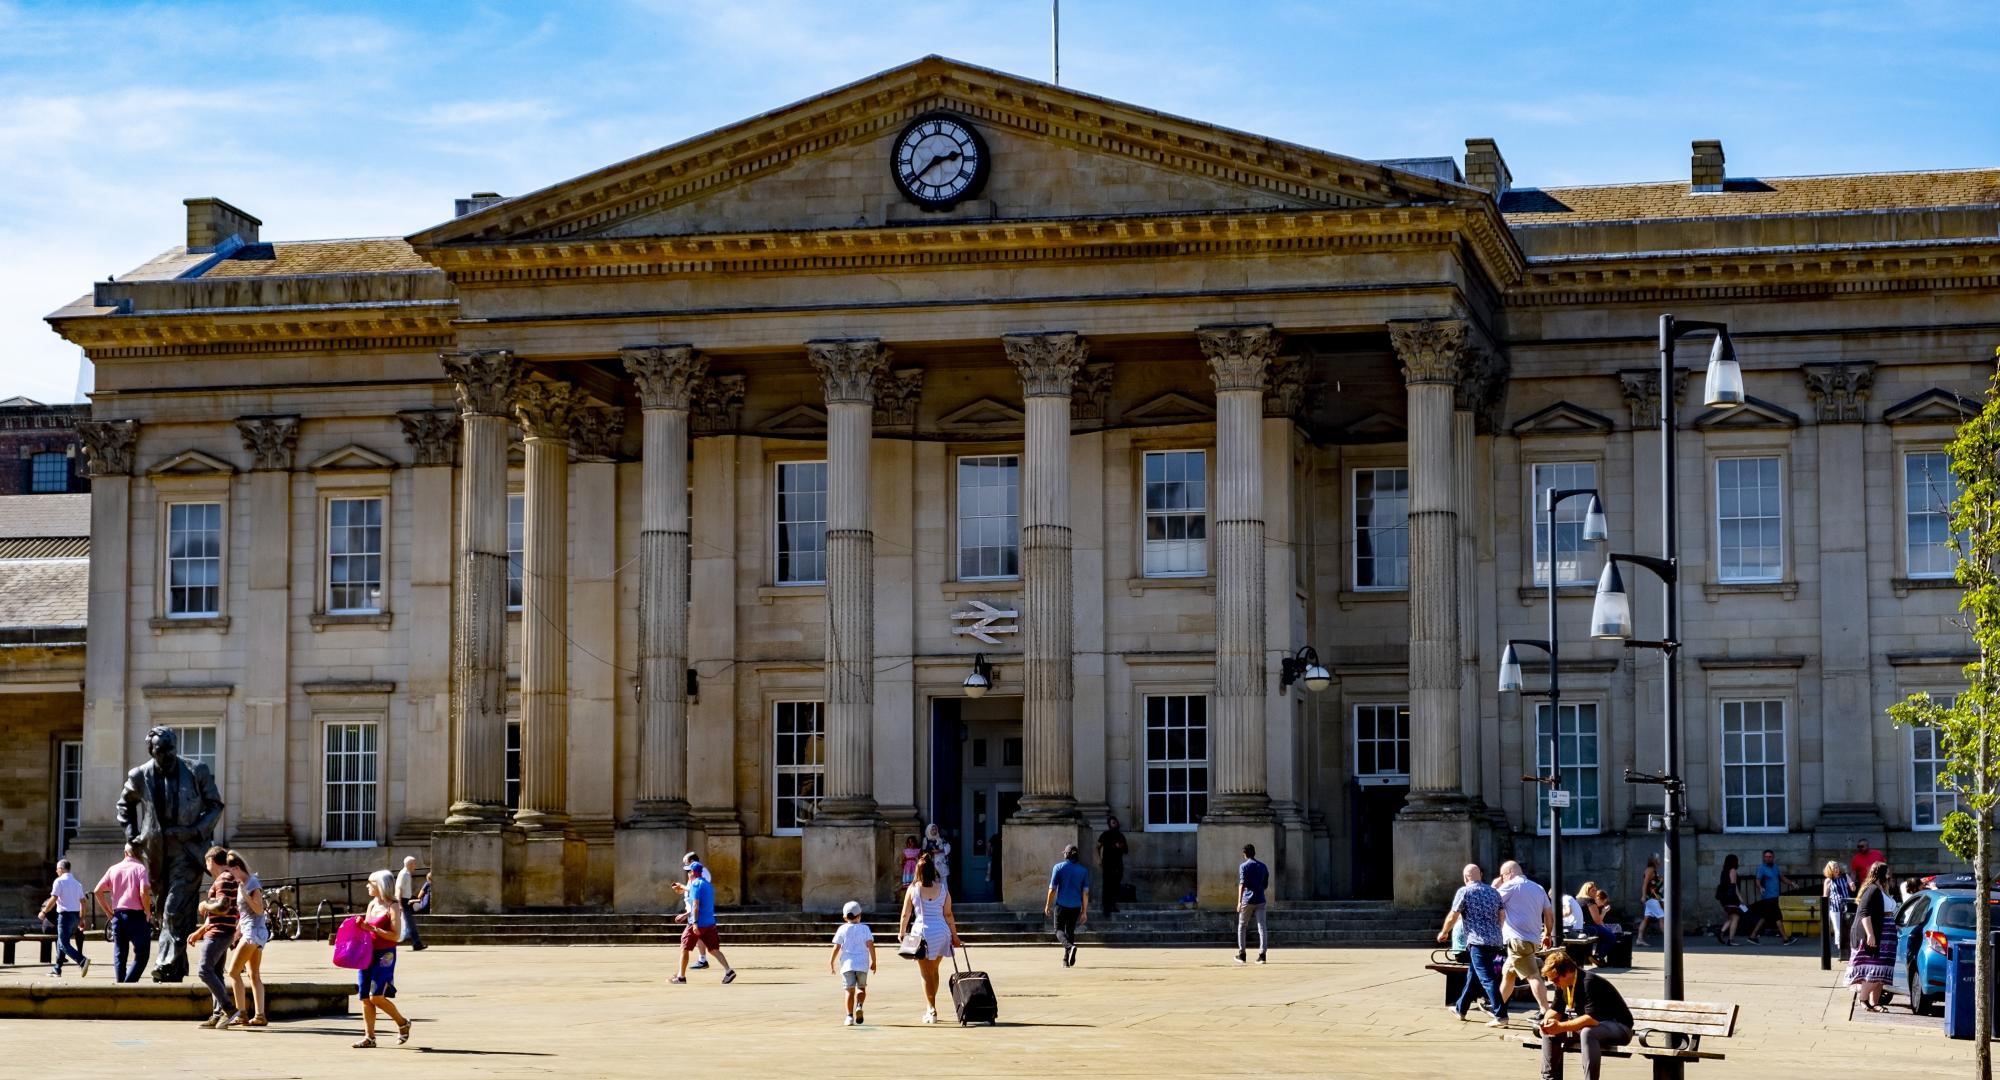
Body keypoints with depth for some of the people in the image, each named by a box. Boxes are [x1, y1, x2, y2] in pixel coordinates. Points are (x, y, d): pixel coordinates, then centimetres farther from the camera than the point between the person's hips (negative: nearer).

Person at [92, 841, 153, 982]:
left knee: (119, 955, 12)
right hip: (136, 916, -5)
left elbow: (98, 891, 8)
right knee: (141, 955, 0)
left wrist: (108, 912, 14)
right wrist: (148, 913, -6)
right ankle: (128, 984, -17)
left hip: (117, 916, 5)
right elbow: (144, 892, -18)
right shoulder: (140, 868, -6)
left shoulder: (114, 869, 9)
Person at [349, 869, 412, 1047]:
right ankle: (369, 1037, 10)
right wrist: (361, 924, 1)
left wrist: (373, 929, -19)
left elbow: (396, 936, -15)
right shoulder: (372, 904, 12)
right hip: (368, 953, 7)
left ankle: (402, 1024, 7)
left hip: (385, 955, -7)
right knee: (365, 998, 4)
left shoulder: (393, 907, -9)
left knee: (376, 996, -13)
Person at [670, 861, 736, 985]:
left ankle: (681, 976, 9)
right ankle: (728, 970, -11)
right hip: (710, 923, 8)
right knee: (713, 948, 6)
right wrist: (686, 914, 36)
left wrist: (695, 922, -25)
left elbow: (696, 904, -19)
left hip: (697, 923, -8)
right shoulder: (708, 885, 17)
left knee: (685, 948, 5)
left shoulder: (696, 884, -10)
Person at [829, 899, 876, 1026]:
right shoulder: (864, 929, 4)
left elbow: (836, 948, 0)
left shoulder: (842, 930, 4)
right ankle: (859, 1006, -10)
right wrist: (873, 962, 4)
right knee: (861, 988, 16)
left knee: (850, 991, 1)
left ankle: (850, 1016, -7)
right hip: (862, 964, 0)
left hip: (847, 964, 0)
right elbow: (870, 945, -4)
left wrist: (831, 962, 10)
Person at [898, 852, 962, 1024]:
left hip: (922, 931, -3)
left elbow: (905, 915, 0)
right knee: (934, 970, 19)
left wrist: (901, 933, 15)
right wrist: (955, 937, 8)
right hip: (941, 932, 3)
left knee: (926, 973, 4)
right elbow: (948, 915, 1)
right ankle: (929, 1007, 29)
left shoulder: (913, 889, -5)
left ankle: (931, 1009, -3)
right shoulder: (942, 889, 0)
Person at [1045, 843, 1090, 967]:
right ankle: (1066, 960, 13)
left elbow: (1052, 889, -5)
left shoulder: (1059, 867, -3)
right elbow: (1085, 893, 3)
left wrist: (1047, 905, 4)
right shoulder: (1083, 870, 5)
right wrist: (1084, 911, 7)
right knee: (1070, 931, 14)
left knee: (1059, 930, 2)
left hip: (1062, 904, -3)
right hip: (1076, 906, 3)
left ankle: (1070, 946, -28)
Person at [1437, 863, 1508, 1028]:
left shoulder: (1464, 892, -4)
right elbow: (1502, 916, 12)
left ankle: (1501, 1016, -19)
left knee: (1487, 978, -10)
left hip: (1478, 942, -7)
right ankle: (1461, 1009, 32)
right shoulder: (1494, 892, 14)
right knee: (1473, 975, 20)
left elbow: (1453, 917, -3)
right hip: (1495, 941, 7)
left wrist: (1444, 933, 14)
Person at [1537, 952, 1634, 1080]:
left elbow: (1593, 1018, -34)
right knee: (1550, 1032, 1)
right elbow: (1556, 1010, 9)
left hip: (1618, 1027, -9)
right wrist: (1547, 1021, -15)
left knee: (1587, 1032, -38)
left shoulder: (1589, 983, -26)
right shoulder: (1562, 985, 0)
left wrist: (1561, 1026, -33)